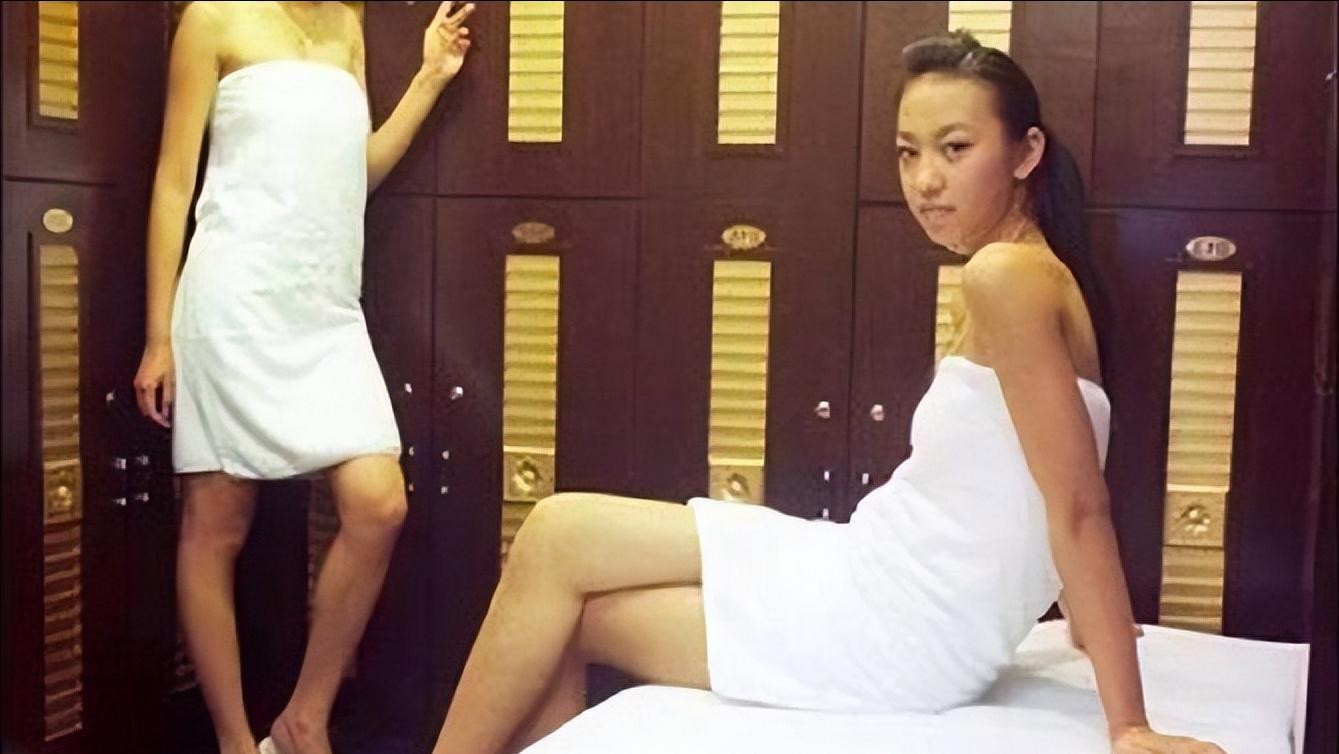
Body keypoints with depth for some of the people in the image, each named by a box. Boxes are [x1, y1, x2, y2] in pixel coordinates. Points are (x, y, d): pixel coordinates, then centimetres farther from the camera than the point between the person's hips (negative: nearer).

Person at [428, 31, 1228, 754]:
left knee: (558, 539, -3)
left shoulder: (1006, 274, -17)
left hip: (895, 627, -9)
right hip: (887, 591, 9)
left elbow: (1079, 507, -21)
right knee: (571, 612, 12)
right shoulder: (1040, 275, 11)